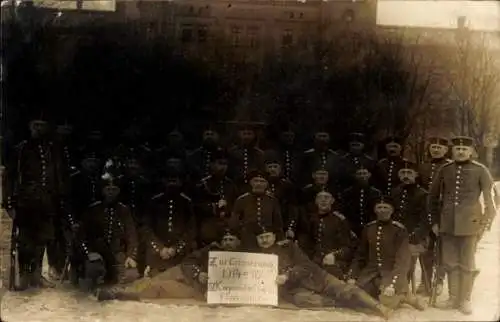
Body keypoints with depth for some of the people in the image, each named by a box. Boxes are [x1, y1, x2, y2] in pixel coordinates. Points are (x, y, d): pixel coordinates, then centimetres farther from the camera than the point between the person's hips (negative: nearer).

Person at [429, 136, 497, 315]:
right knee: (450, 263, 10)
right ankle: (453, 298, 22)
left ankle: (465, 300, 17)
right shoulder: (444, 170, 5)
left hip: (470, 223, -3)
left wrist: (486, 222, -7)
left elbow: (490, 198, -1)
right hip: (447, 223, 3)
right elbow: (434, 196, 11)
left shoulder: (480, 170, -2)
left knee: (467, 263, 5)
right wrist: (435, 221, 8)